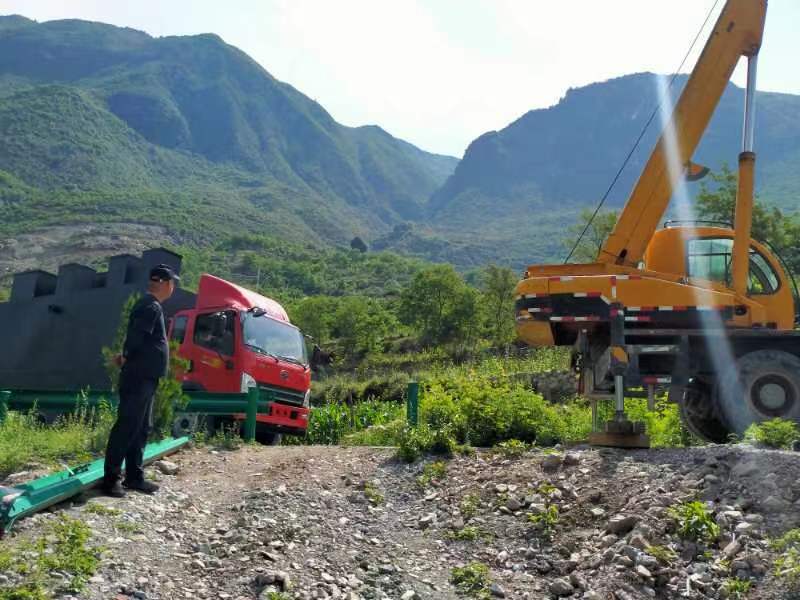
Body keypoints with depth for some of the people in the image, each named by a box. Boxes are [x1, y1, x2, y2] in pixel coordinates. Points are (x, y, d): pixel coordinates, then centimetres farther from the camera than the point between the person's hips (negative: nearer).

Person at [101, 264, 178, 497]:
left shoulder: (149, 305, 17)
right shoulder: (151, 307, -15)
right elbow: (135, 338, -23)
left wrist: (126, 358, 5)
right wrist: (126, 358, -8)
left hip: (145, 378, 10)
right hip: (139, 378, -10)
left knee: (141, 429, 14)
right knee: (126, 427, -5)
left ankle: (134, 476, 21)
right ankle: (111, 477, 0)